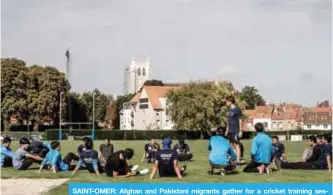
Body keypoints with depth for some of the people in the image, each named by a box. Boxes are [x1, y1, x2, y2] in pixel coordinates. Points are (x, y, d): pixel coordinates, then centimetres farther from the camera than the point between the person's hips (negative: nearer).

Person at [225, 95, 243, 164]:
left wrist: (240, 131, -12)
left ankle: (238, 160, -5)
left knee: (236, 144, -7)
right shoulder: (229, 110, 14)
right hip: (230, 131, 8)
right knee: (232, 145, 11)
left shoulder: (237, 110, -9)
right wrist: (227, 130, 18)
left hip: (235, 131, -8)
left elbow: (240, 120, -10)